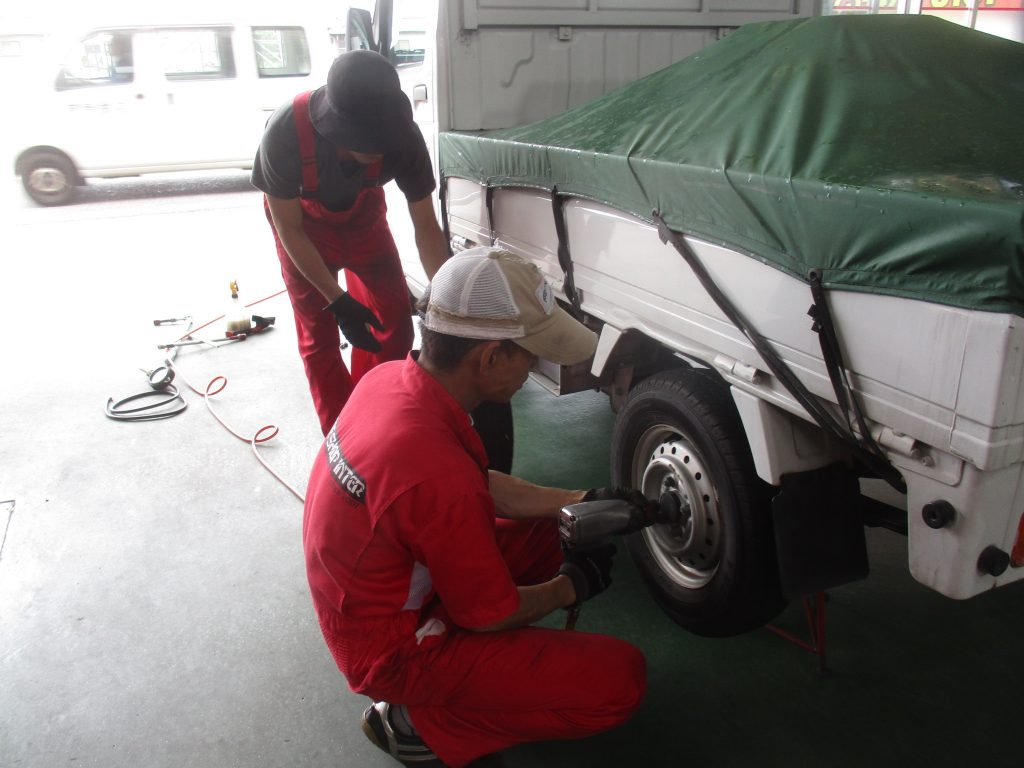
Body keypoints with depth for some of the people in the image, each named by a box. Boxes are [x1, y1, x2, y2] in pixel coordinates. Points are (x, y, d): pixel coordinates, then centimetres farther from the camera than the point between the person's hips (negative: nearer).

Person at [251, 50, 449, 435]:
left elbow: (426, 225, -24)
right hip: (302, 223, -2)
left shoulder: (403, 136, -34)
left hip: (363, 215, 2)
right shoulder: (285, 132, -39)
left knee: (395, 315, -1)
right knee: (318, 332, -3)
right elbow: (289, 229, -27)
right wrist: (337, 301, -32)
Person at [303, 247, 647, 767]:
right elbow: (491, 615, -20)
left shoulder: (389, 378, -10)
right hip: (396, 651, -8)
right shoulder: (437, 471, -37)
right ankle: (421, 722, 0)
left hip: (365, 609, 9)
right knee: (620, 678, -11)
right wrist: (571, 587, -1)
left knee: (553, 527, 13)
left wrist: (581, 502, 4)